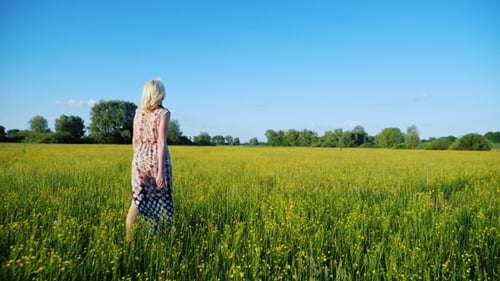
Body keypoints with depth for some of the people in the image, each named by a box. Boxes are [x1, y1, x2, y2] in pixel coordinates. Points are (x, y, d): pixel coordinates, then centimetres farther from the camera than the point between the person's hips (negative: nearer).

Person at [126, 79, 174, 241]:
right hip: (157, 159, -4)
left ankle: (127, 237, 0)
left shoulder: (138, 112, 6)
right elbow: (161, 142, -15)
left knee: (137, 199, 4)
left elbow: (134, 140, 10)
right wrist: (161, 170, -16)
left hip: (140, 158, 4)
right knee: (159, 197, 12)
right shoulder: (163, 113, -9)